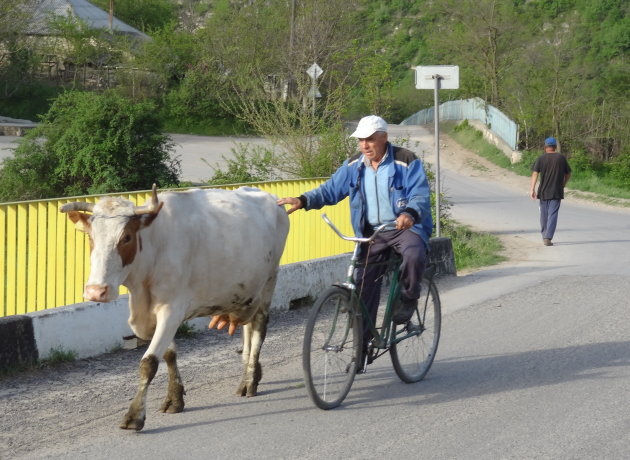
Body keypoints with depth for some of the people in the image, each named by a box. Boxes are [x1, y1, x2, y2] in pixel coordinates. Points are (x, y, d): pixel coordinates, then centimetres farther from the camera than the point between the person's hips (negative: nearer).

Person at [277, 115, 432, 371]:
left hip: (405, 227, -4)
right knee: (364, 288, 0)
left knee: (414, 254, -38)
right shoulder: (354, 166, 3)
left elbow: (420, 195, -21)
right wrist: (303, 201, -13)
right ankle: (362, 346, 10)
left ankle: (408, 299, -9)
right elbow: (330, 190, 4)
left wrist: (410, 213, -43)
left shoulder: (406, 163, -11)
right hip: (372, 232, 4)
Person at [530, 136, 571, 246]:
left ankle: (544, 236, 26)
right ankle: (548, 238, -16)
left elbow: (535, 173, -10)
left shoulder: (541, 158, 0)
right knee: (553, 215, -4)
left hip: (543, 192, 1)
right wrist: (563, 185, 23)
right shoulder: (561, 158, 2)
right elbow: (568, 174, 8)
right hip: (556, 192, -1)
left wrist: (532, 189, -13)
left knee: (544, 214, 14)